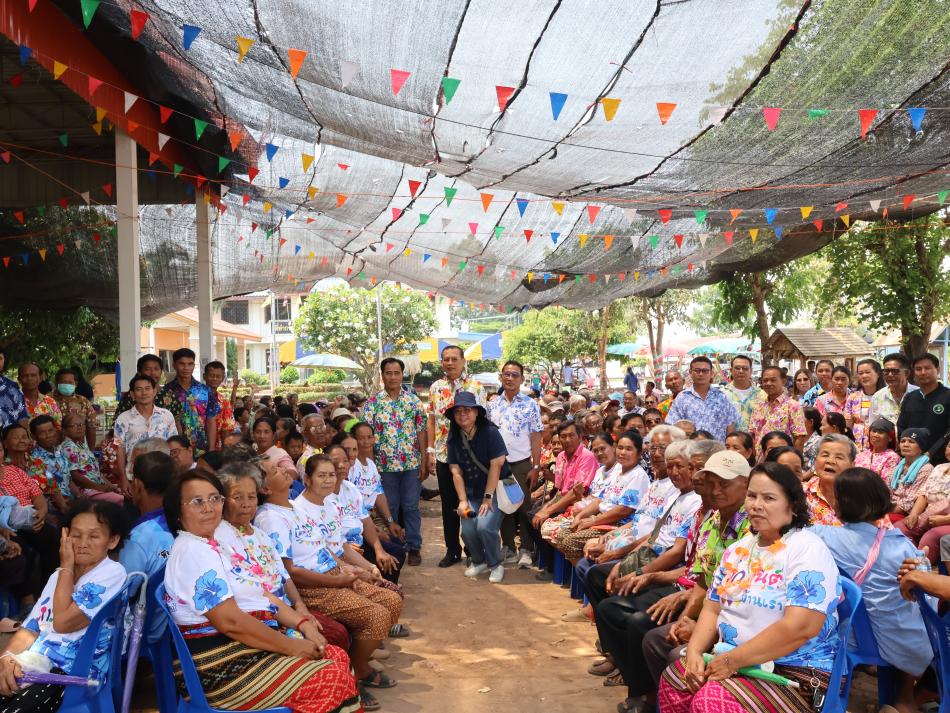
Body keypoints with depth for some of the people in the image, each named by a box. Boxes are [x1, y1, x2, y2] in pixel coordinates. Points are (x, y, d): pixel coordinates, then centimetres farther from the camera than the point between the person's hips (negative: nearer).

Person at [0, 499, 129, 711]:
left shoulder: (112, 573, -5)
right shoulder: (60, 575, 20)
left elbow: (62, 622, -13)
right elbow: (30, 627, 15)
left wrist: (66, 566, -4)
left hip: (71, 672, -6)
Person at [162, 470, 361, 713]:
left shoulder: (213, 545, 15)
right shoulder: (192, 551, -16)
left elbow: (258, 596, 17)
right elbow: (230, 621, -23)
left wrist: (302, 624, 3)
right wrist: (291, 646, -17)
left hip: (245, 646, 10)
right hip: (222, 665, -10)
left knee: (338, 658, 4)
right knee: (335, 678, -16)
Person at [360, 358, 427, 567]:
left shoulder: (413, 400, 2)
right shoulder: (373, 402, -1)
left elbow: (421, 431, 3)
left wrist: (424, 462, -1)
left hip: (412, 464, 0)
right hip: (384, 465, 0)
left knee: (411, 507, 5)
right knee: (389, 508, 8)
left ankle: (414, 547, 16)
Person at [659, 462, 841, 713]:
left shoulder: (807, 549, -15)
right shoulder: (738, 549, 11)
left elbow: (799, 627, -25)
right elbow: (713, 609, 13)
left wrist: (732, 660, -21)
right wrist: (694, 651, -7)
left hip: (794, 671, -8)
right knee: (673, 681, -7)